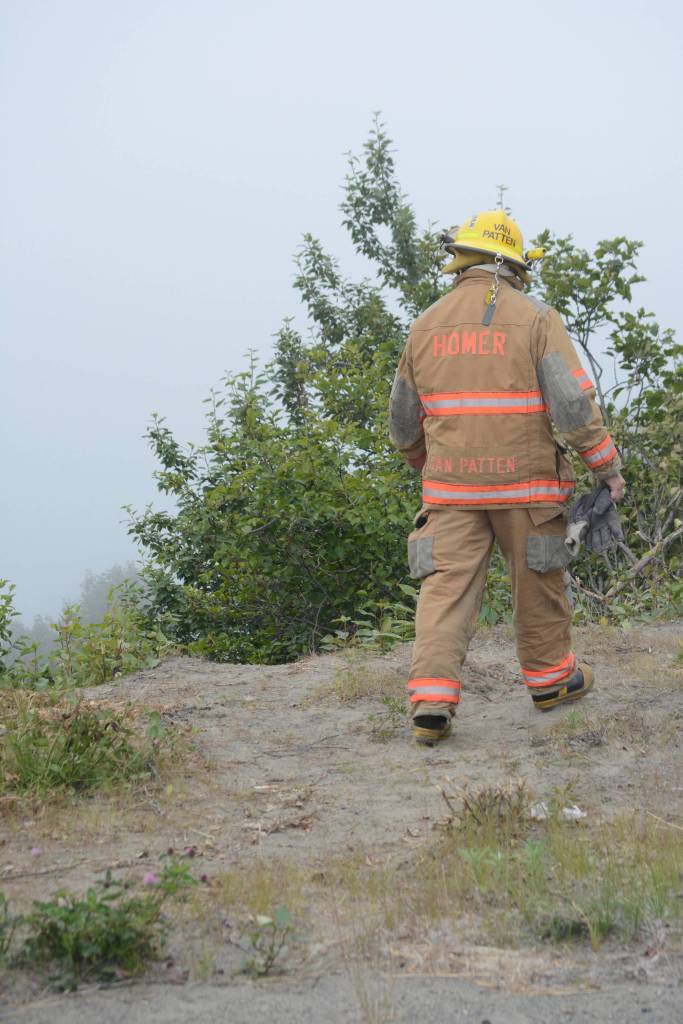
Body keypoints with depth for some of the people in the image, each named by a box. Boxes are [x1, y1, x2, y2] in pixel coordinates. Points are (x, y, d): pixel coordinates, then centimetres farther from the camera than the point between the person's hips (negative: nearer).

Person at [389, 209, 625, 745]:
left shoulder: (427, 325, 6)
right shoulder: (536, 318, -5)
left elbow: (403, 419, 14)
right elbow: (574, 402, -12)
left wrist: (424, 462, 33)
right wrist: (608, 465, -2)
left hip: (451, 486, 2)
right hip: (524, 481, -2)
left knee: (447, 585, 0)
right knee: (539, 581, 15)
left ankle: (432, 698, -13)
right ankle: (550, 677, 31)